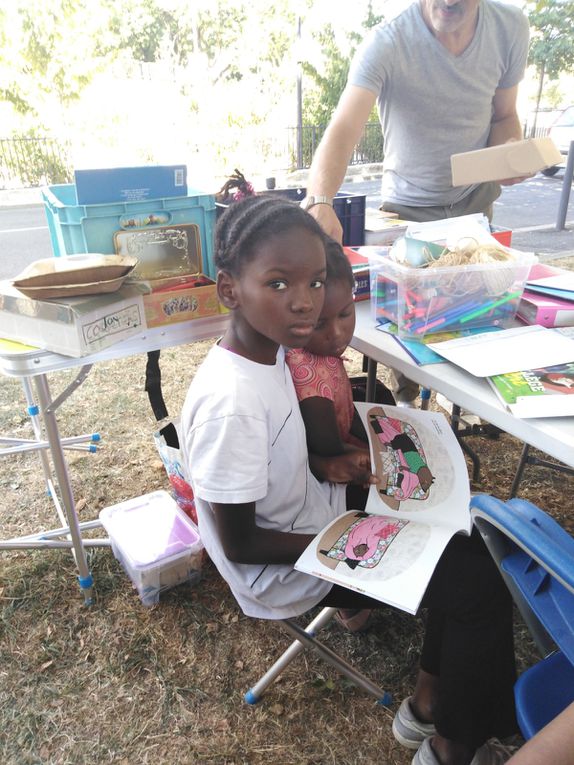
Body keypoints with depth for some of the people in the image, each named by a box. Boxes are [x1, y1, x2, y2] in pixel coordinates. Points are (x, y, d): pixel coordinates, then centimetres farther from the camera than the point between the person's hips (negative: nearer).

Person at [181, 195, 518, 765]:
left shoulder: (267, 348, -8)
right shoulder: (229, 403, -34)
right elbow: (240, 544, -23)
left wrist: (324, 465, -9)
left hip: (310, 513, 8)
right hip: (287, 570, -8)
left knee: (462, 538, 11)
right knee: (479, 585, -6)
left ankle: (427, 704, 26)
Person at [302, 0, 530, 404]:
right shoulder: (387, 43, -23)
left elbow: (503, 116, 4)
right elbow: (343, 130, -37)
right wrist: (320, 202, -55)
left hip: (477, 197, 4)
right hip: (408, 205, -3)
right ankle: (405, 400, 29)